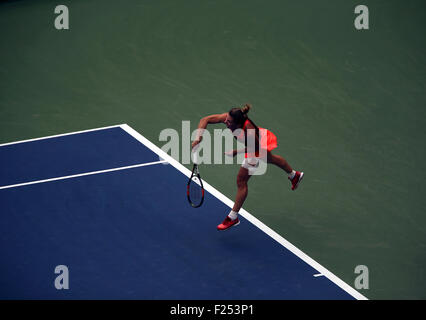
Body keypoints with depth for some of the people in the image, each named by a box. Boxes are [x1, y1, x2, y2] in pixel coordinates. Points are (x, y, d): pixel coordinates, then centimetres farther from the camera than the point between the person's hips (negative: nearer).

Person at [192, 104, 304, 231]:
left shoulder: (248, 131, -46)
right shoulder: (227, 117, -32)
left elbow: (255, 147, -28)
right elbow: (205, 120, -28)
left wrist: (236, 152, -32)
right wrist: (198, 138, -40)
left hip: (261, 145, -8)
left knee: (241, 180, -6)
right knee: (270, 159, 37)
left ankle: (233, 218, 6)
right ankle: (294, 175, 67)